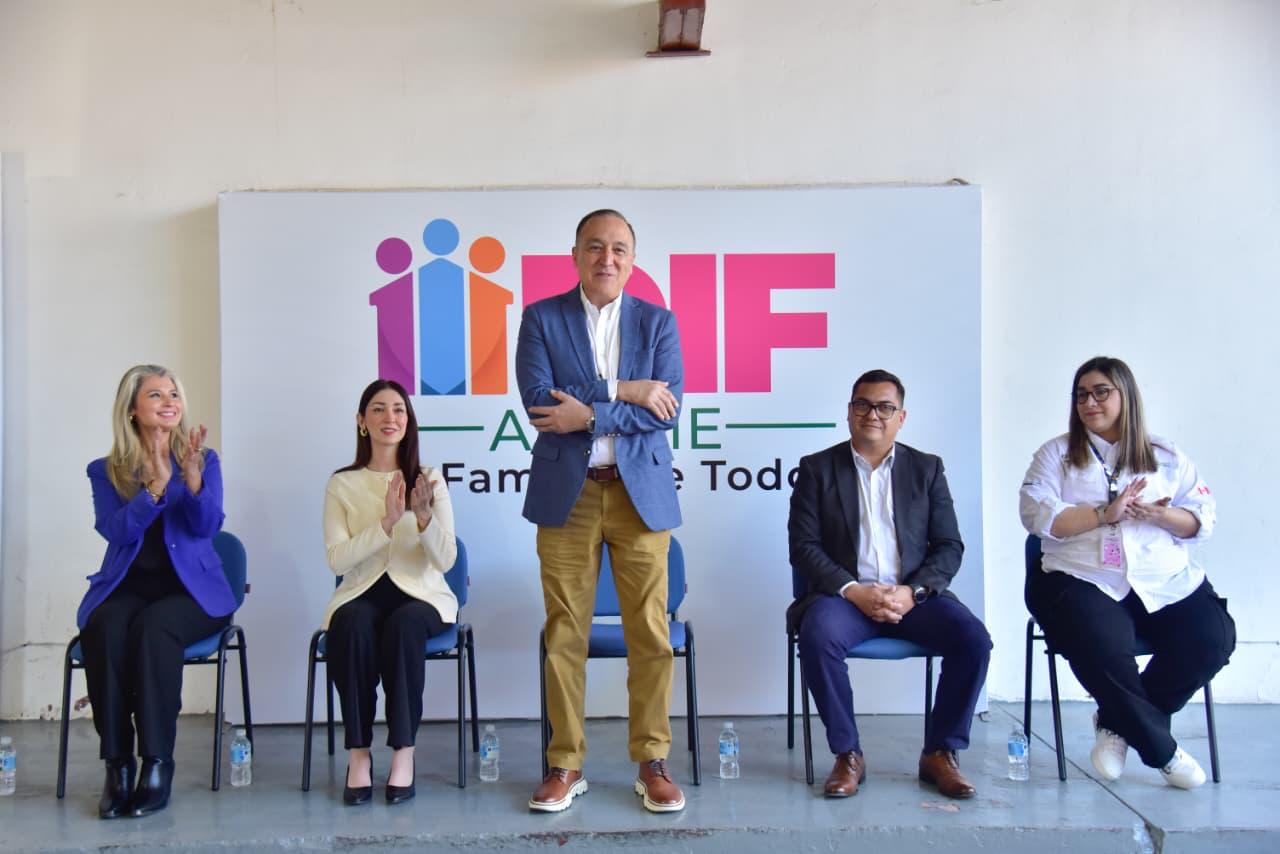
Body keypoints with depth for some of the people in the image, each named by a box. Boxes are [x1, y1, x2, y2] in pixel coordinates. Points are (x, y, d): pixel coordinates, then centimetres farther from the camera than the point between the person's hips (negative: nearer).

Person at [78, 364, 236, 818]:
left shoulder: (204, 459, 9)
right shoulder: (105, 470, 11)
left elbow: (207, 527, -4)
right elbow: (116, 530, -6)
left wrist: (192, 478, -21)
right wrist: (156, 485, -19)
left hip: (190, 587, -1)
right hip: (126, 585, 1)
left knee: (154, 626, -33)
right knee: (104, 628, -32)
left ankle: (158, 761, -27)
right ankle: (117, 762, -25)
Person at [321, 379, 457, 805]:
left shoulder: (429, 480, 4)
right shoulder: (342, 483, 4)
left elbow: (445, 561, -5)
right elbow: (337, 560, -9)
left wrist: (424, 517, -24)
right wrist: (387, 522, -21)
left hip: (420, 594, 0)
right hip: (362, 592, 0)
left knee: (404, 625, -34)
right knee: (352, 625, -34)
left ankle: (404, 751, -24)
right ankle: (358, 752, -22)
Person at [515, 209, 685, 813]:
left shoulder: (658, 322, 7)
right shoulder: (541, 318, 4)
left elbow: (668, 407, -5)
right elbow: (539, 403, -9)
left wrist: (589, 414, -12)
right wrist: (621, 392, -13)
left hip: (641, 492, 1)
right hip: (567, 494, 0)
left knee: (650, 632, 3)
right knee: (564, 633, 4)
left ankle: (652, 763, 17)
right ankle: (566, 765, 17)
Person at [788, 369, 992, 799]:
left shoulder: (926, 469, 13)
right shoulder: (817, 469, 8)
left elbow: (949, 546, 7)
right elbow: (803, 547, 0)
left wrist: (912, 592, -11)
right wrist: (853, 591, -14)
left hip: (912, 596, 2)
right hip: (845, 594, -2)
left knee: (973, 638, -24)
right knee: (818, 637, -33)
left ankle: (940, 754, -5)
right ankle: (848, 755, -14)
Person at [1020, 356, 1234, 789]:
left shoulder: (1166, 456, 18)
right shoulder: (1056, 454, 11)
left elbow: (1203, 520, 11)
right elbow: (1037, 515, -4)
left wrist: (1160, 515, -10)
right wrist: (1105, 514, -13)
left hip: (1166, 582, 3)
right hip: (1084, 581, -3)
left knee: (1213, 638, -23)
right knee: (1100, 646, -33)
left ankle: (1117, 723, -4)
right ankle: (1161, 750, -7)